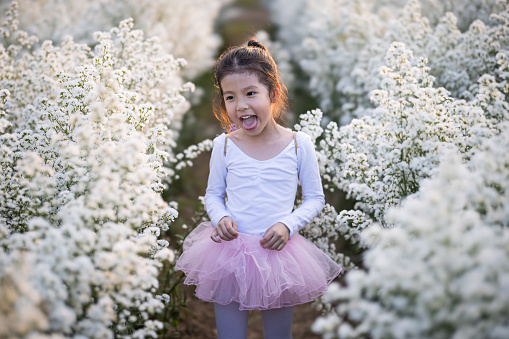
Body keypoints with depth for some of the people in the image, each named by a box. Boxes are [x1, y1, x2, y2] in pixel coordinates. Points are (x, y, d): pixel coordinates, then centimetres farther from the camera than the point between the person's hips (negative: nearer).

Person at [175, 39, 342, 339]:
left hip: (278, 252, 0)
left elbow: (315, 199, 2)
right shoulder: (224, 145, -2)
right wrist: (220, 218, -11)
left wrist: (288, 224, -14)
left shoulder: (299, 144, -6)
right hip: (229, 253, 1)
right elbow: (214, 194, 9)